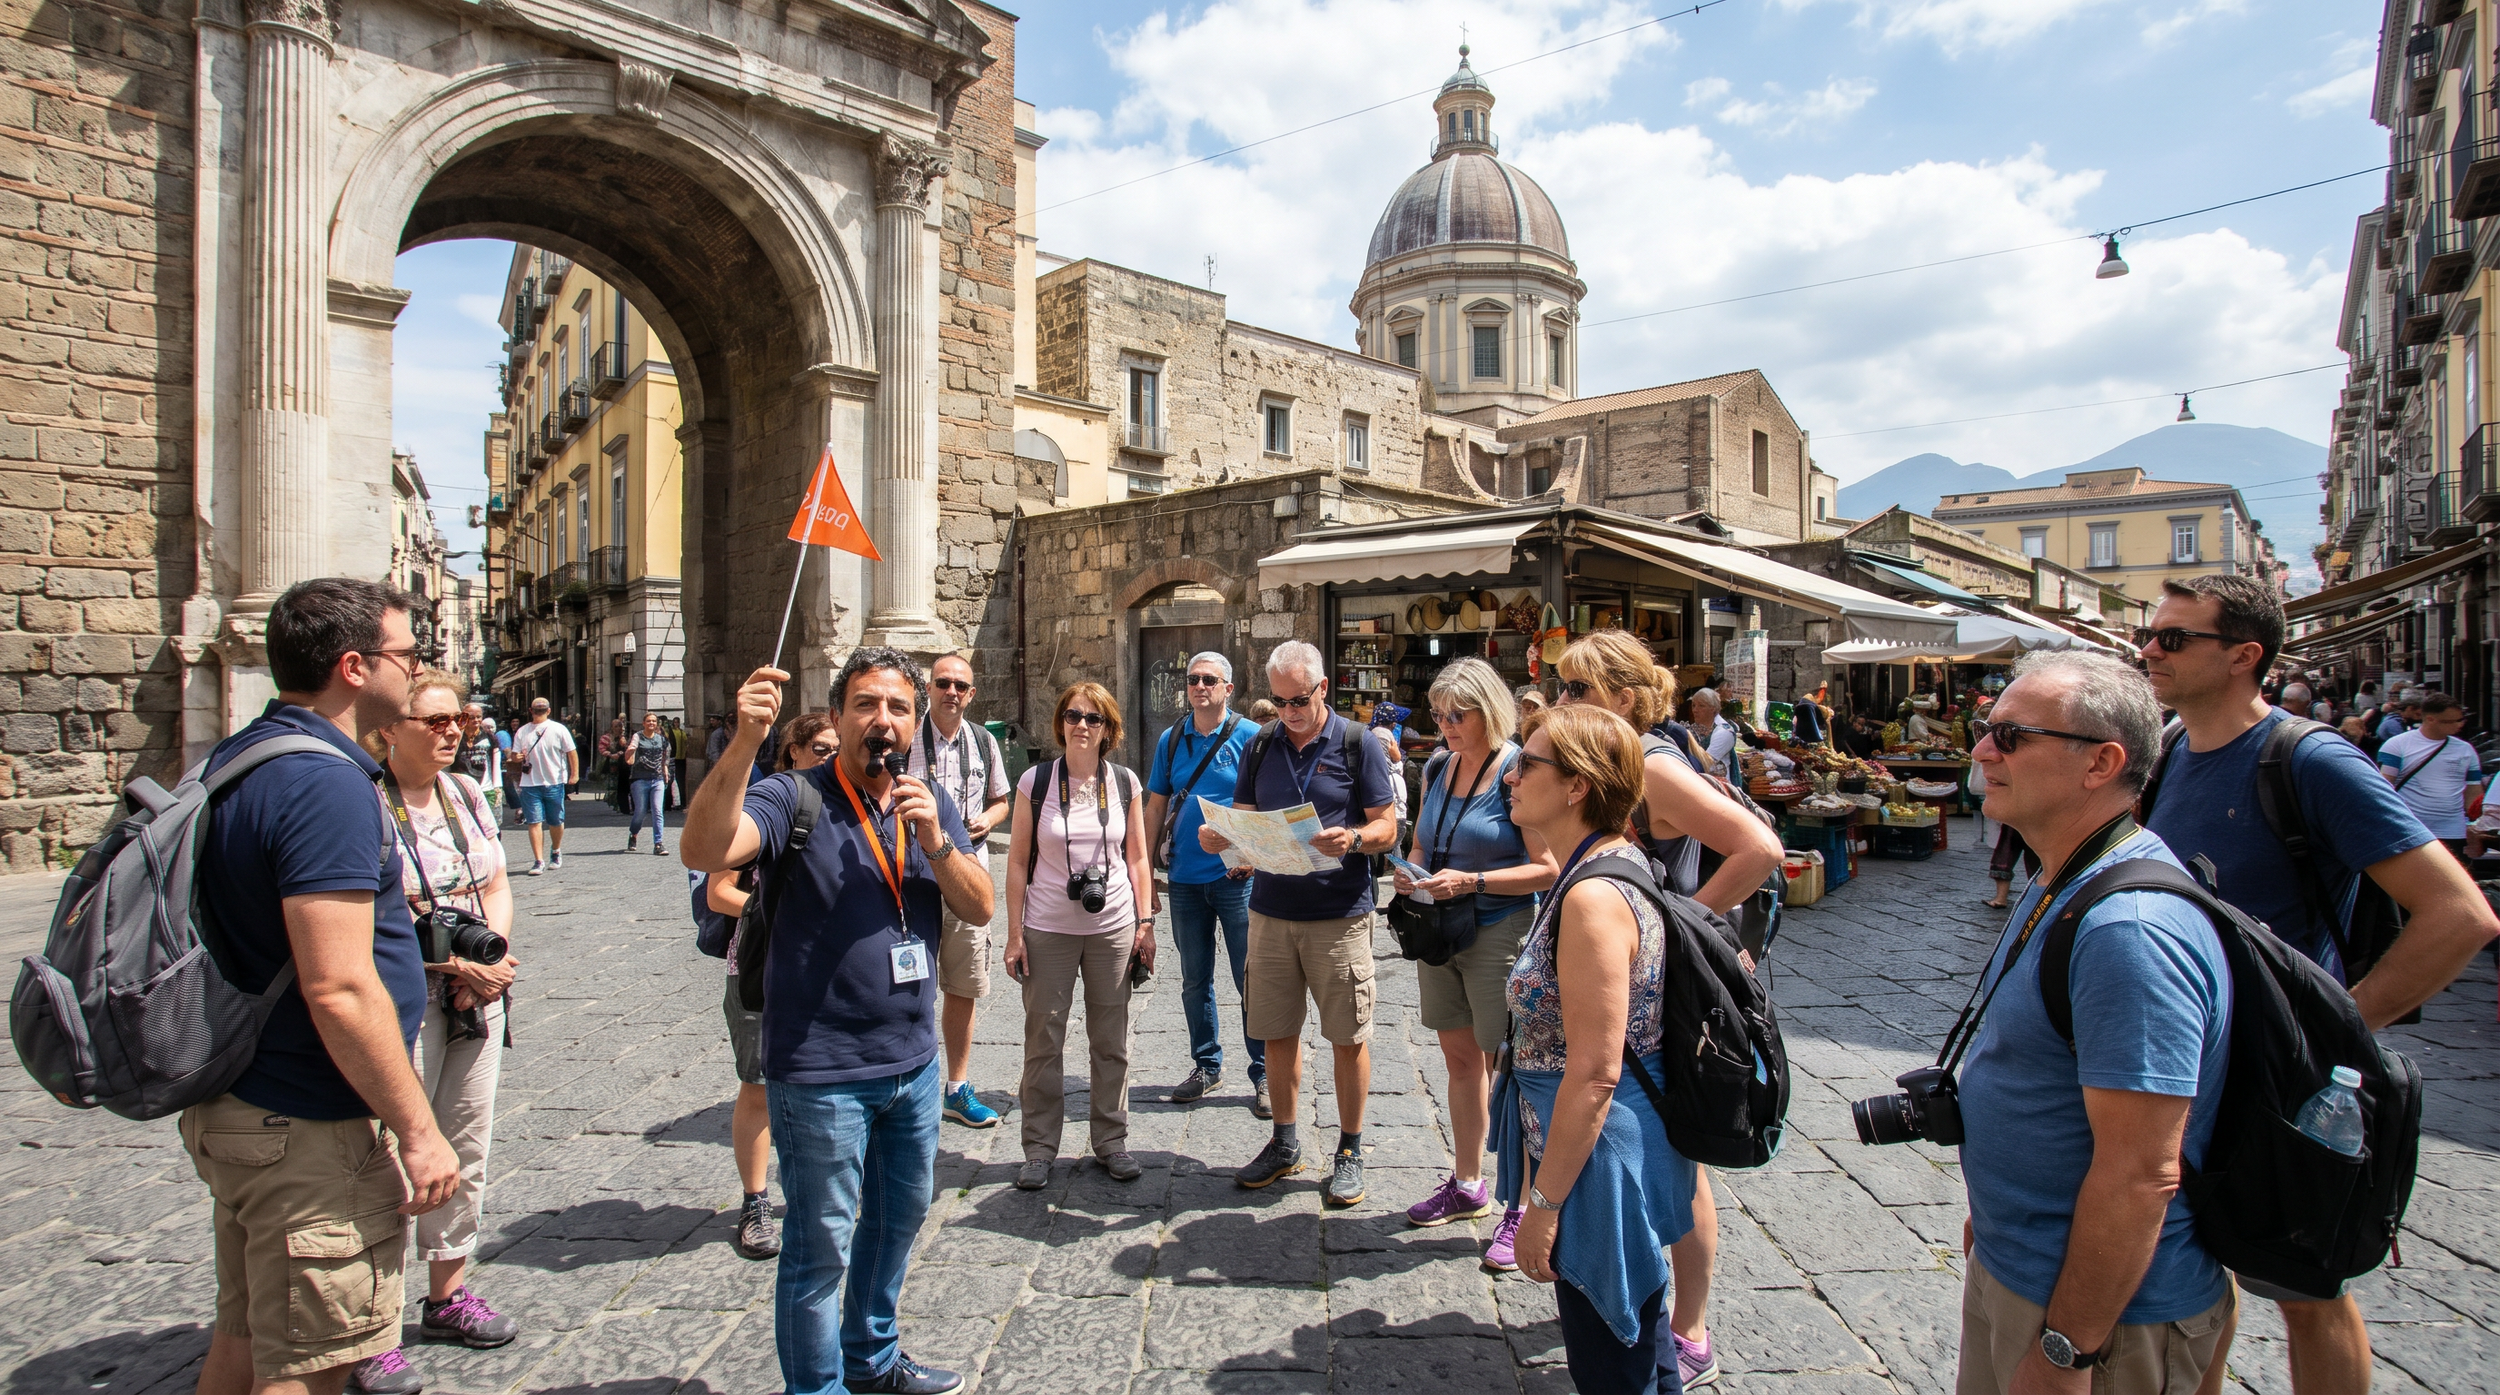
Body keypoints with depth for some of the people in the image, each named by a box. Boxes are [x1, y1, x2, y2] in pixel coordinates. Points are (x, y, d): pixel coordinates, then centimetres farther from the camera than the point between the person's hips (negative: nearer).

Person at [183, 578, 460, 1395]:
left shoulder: (234, 761, 8)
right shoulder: (326, 783, -24)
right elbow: (339, 990, -28)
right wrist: (418, 1132, -20)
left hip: (239, 1110, 10)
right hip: (309, 1132, -10)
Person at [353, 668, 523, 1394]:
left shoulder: (466, 792, 8)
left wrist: (491, 957, -5)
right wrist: (455, 961, -19)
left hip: (475, 1002, 7)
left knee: (467, 1152, 15)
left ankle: (446, 1296, 33)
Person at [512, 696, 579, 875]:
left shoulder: (559, 729, 1)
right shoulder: (522, 732, 9)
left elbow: (572, 752, 0)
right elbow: (515, 754, 13)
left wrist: (575, 774, -9)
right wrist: (517, 757, -11)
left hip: (555, 783, -1)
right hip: (530, 784, 2)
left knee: (556, 821, 9)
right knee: (534, 822, -5)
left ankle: (556, 851, 33)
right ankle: (539, 862, -5)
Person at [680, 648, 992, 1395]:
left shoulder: (930, 803, 5)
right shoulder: (796, 799, -12)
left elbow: (980, 908, -2)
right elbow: (703, 850, -30)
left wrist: (936, 841, -18)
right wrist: (746, 742, -41)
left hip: (913, 1060, 7)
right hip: (821, 1072, -6)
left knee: (900, 1216, 23)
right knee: (820, 1248, 7)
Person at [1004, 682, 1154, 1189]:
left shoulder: (1125, 782, 3)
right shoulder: (1035, 782, -2)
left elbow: (1137, 858, 8)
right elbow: (1018, 861, 0)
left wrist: (1145, 924, 3)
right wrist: (1014, 933, -4)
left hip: (1113, 928, 2)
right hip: (1047, 929, -1)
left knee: (1111, 1041, 9)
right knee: (1043, 1040, 5)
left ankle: (1111, 1141, 24)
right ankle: (1040, 1148, 20)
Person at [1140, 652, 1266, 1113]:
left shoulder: (1250, 737, -5)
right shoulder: (1170, 740, 8)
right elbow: (1156, 806, 11)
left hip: (1237, 877, -4)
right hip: (1185, 879, 4)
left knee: (1251, 981, 1)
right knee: (1195, 980, 14)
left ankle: (1264, 1075, 15)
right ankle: (1207, 1066, 30)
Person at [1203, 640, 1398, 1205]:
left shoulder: (1357, 744, -4)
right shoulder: (1261, 745, 9)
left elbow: (1387, 827, -4)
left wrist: (1351, 840, -24)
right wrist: (1218, 837, -10)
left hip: (1340, 913, -4)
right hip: (1271, 909, 4)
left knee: (1349, 1037, 5)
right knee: (1277, 1031, 12)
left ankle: (1350, 1151, 22)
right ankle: (1285, 1143, 30)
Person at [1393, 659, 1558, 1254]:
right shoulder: (1438, 769, 8)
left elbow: (1547, 869, -16)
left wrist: (1471, 881, -24)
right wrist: (1410, 870, -2)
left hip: (1501, 931, -7)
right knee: (1460, 1058, 17)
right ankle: (1467, 1185, 32)